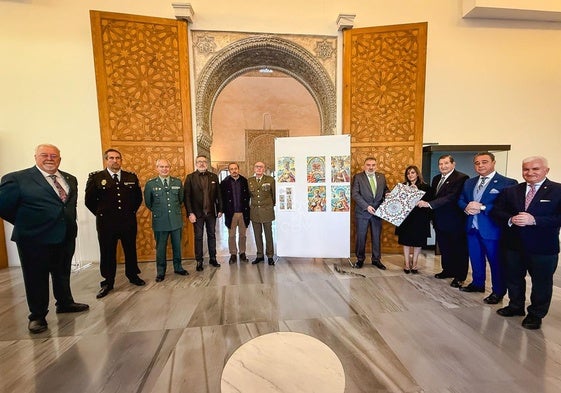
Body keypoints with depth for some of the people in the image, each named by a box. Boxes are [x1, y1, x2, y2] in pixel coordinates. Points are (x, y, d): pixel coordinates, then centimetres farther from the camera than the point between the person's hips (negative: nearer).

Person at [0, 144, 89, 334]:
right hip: (35, 239, -4)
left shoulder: (70, 179, 6)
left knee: (63, 274, 20)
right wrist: (27, 223, 0)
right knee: (36, 278, 10)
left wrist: (69, 222, 7)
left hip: (66, 236, 5)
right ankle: (37, 316, 28)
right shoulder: (16, 179, -10)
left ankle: (65, 303, 39)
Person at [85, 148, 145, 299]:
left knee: (131, 250, 13)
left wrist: (131, 212, 10)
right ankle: (108, 282, 26)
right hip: (106, 224, -1)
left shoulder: (132, 177, 3)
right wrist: (101, 214, 4)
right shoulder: (95, 177, -2)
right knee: (107, 253, 10)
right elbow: (89, 200, 3)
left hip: (128, 222, 2)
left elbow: (138, 198, 13)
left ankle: (133, 275, 32)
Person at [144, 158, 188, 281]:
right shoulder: (150, 184, -2)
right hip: (160, 221, -2)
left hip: (176, 220, 2)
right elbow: (148, 203, 9)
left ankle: (178, 267, 30)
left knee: (177, 246, 12)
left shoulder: (178, 182, 3)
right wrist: (157, 211, 13)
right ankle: (161, 272, 24)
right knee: (160, 247, 9)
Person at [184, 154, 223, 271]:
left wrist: (219, 209, 3)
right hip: (197, 213, -2)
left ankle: (213, 258, 25)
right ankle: (199, 261, 18)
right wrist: (190, 213, -12)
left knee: (212, 235, 12)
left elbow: (218, 194, 6)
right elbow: (187, 196, -6)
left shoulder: (213, 177, 6)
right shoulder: (190, 177, -1)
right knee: (198, 237, 7)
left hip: (211, 213, 3)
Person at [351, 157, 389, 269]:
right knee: (361, 237, 7)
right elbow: (355, 194, -12)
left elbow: (386, 190, 18)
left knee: (377, 237, 12)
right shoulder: (358, 177, -5)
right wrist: (366, 206, -19)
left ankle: (376, 259, 27)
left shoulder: (382, 177, 8)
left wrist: (387, 194, -7)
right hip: (362, 212, -3)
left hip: (377, 212, 4)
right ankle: (360, 259, 23)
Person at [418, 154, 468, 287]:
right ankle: (448, 270, 36)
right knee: (444, 247, 19)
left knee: (458, 249, 8)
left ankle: (459, 276, 22)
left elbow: (451, 197, -26)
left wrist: (429, 204, -32)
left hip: (454, 220, -7)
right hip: (440, 220, 8)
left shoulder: (461, 178, -15)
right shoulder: (436, 178, 10)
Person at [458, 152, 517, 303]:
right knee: (476, 259, 19)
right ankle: (477, 284, 37)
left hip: (492, 229, -6)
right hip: (472, 228, 6)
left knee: (496, 262, 8)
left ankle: (498, 292, 25)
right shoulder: (469, 182, 12)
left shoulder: (507, 183, -10)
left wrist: (482, 207, -24)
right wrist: (466, 207, -9)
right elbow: (460, 200, 12)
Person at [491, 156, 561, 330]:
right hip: (513, 245, 3)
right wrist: (510, 220, -16)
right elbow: (496, 211, 2)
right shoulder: (510, 191, 5)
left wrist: (534, 220, -24)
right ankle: (516, 306, 37)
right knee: (513, 278, 17)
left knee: (541, 282, 12)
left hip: (543, 248, -3)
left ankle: (536, 314, 30)